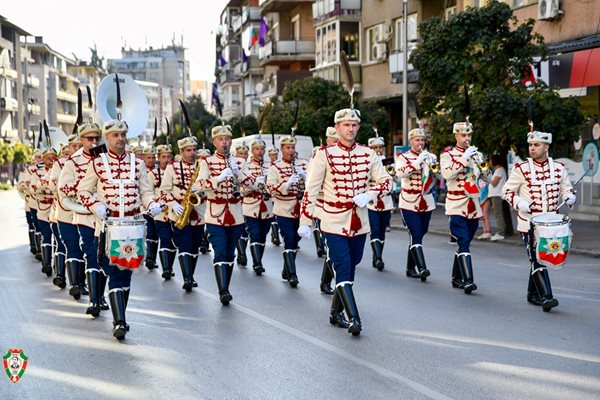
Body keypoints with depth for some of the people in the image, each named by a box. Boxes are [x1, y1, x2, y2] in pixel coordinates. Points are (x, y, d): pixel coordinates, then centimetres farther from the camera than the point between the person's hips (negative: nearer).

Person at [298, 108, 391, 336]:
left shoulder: (368, 155, 4)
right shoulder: (324, 155, -6)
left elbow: (386, 181, 7)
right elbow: (311, 190, -5)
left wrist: (369, 194, -13)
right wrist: (305, 221, -7)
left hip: (359, 223, 4)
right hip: (334, 223, -4)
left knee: (350, 269, 12)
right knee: (343, 269, -11)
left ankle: (336, 313, 26)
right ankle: (353, 318, -11)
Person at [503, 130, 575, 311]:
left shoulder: (558, 168, 5)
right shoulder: (521, 169, -4)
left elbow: (566, 188, 14)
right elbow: (507, 190, 1)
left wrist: (570, 197, -10)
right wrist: (519, 203, -17)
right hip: (529, 222, -4)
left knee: (540, 258, 13)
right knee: (537, 259, -11)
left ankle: (533, 293, 27)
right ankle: (546, 296, -15)